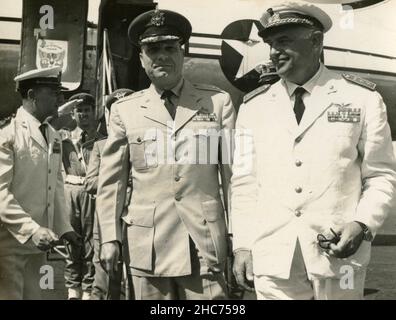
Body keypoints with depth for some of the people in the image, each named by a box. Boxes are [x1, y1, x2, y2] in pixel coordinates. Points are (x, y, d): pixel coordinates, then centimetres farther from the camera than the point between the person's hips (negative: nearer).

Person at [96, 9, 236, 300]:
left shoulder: (218, 102, 5)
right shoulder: (124, 110, 7)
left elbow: (234, 172, 4)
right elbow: (112, 180, 9)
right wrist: (110, 237, 4)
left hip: (205, 240, -1)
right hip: (147, 243, 1)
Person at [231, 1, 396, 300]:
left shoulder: (362, 99, 1)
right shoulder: (254, 106, 6)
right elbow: (245, 183, 7)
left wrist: (362, 225, -12)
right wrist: (242, 245, 3)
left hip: (337, 255, -1)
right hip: (272, 258, 2)